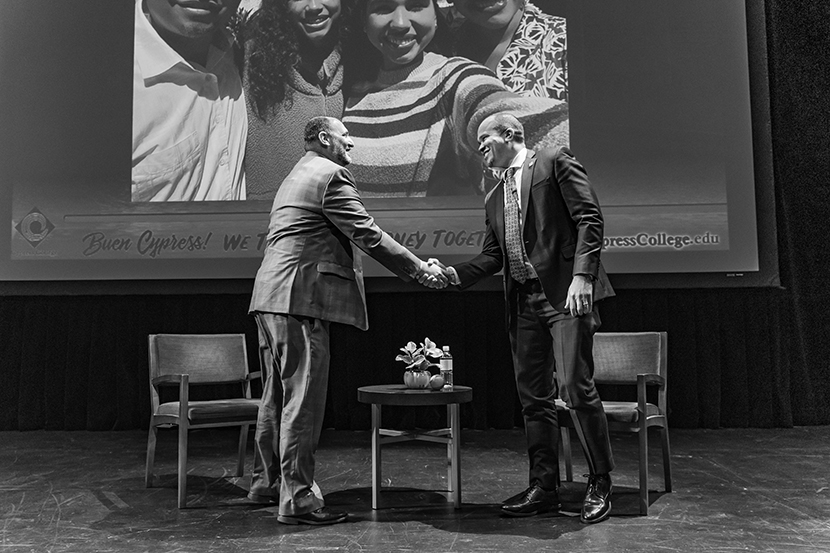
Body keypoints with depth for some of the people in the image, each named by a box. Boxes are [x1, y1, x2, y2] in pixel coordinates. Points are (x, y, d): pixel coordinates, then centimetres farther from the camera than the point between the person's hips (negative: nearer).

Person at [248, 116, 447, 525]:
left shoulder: (296, 177, 25)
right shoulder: (330, 175, -7)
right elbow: (368, 235, -11)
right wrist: (420, 271, -6)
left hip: (271, 297, 11)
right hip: (299, 296, -11)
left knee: (278, 393, 17)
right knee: (303, 397, -7)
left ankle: (267, 481, 29)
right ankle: (297, 499, -3)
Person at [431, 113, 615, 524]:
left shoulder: (555, 162, 4)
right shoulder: (494, 199, 23)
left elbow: (589, 218, -5)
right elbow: (492, 256, 18)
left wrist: (581, 275, -17)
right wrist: (454, 273, 1)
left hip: (565, 293, -7)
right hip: (524, 303, 7)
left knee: (575, 386, -10)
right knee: (533, 397, 6)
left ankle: (600, 484, 7)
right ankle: (544, 488, 15)